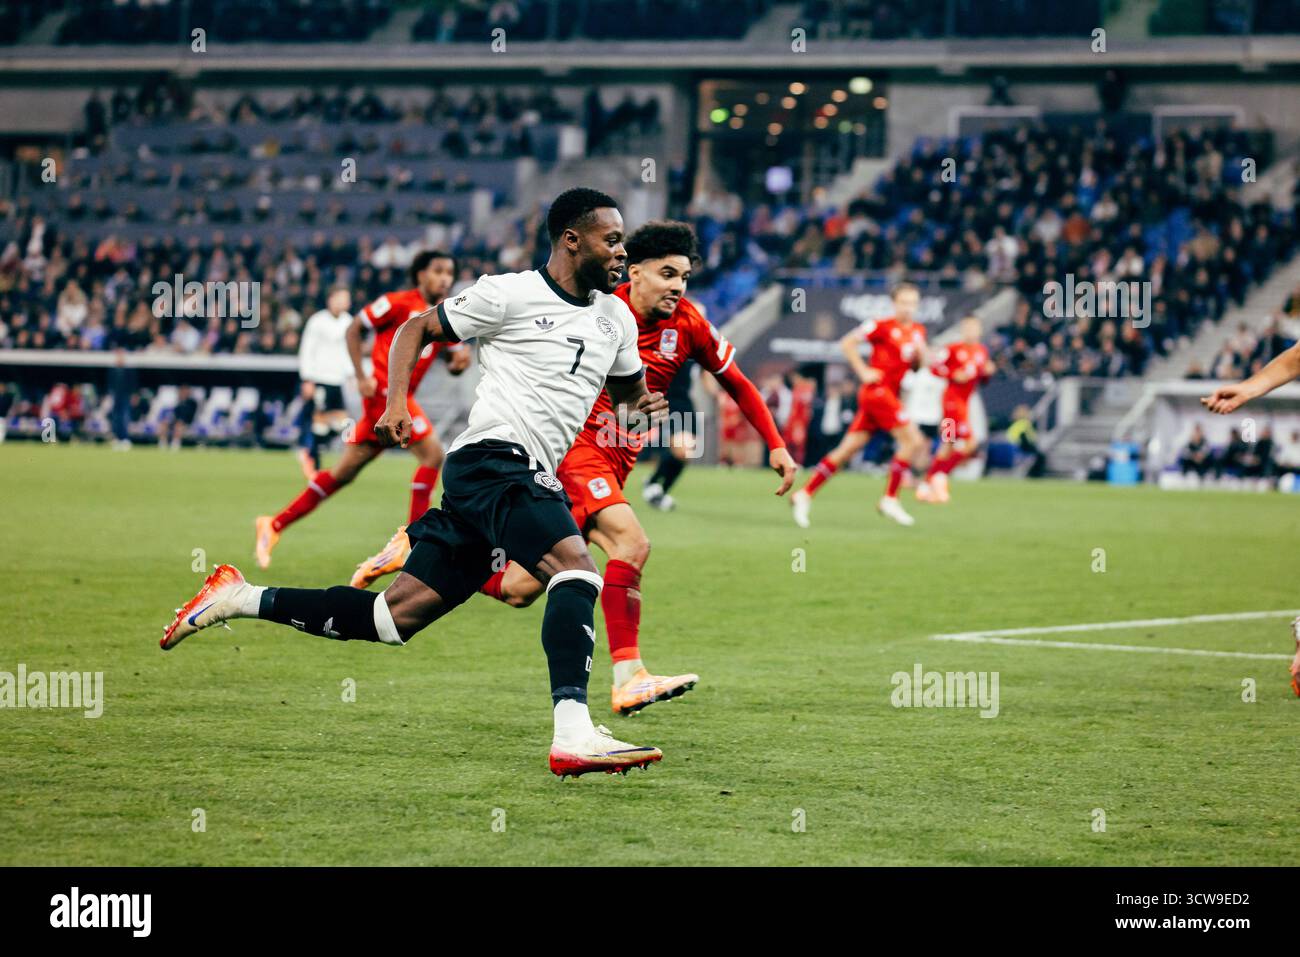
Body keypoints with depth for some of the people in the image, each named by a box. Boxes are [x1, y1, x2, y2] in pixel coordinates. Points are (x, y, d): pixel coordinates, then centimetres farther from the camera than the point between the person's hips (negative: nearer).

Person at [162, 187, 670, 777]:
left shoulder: (616, 318, 17)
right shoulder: (510, 294, -4)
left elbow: (624, 384, 36)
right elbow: (416, 329, 5)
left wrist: (641, 401, 14)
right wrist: (396, 402, -9)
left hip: (532, 479, 8)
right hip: (494, 457, -8)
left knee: (397, 616, 5)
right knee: (576, 569, -28)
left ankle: (239, 599, 14)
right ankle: (573, 736, -37)